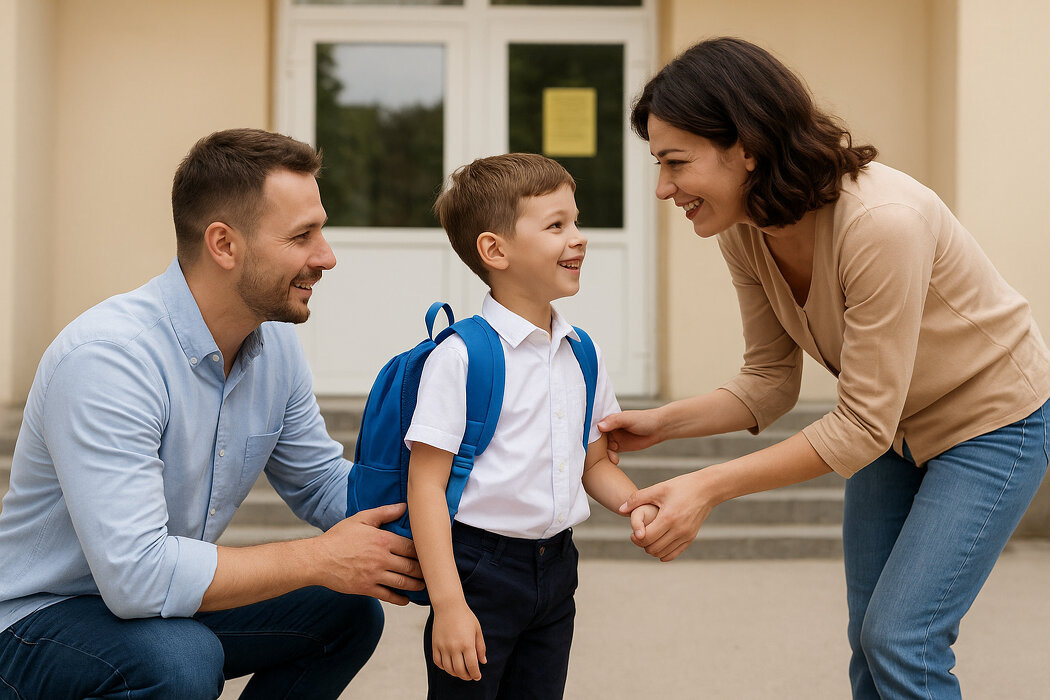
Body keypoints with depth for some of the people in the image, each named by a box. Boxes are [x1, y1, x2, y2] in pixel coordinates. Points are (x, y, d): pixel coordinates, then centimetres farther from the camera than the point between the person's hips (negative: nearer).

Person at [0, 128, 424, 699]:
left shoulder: (275, 344, -3)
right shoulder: (106, 357, -30)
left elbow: (322, 483, 10)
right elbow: (137, 574, -36)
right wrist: (318, 559, -27)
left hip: (169, 605, 8)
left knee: (349, 610, -1)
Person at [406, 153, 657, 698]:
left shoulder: (580, 354, 7)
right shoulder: (459, 357, -14)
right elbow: (426, 483, -15)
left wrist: (636, 506, -4)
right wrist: (448, 604, -20)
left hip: (555, 567, 6)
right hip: (481, 566, -6)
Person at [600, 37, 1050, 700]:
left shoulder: (881, 221, -36)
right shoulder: (744, 233, -13)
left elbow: (862, 426, -31)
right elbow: (771, 382, -1)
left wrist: (709, 487, -33)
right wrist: (662, 423, -16)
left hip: (993, 421, -7)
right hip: (895, 427, 7)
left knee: (902, 641, -12)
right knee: (870, 639, 9)